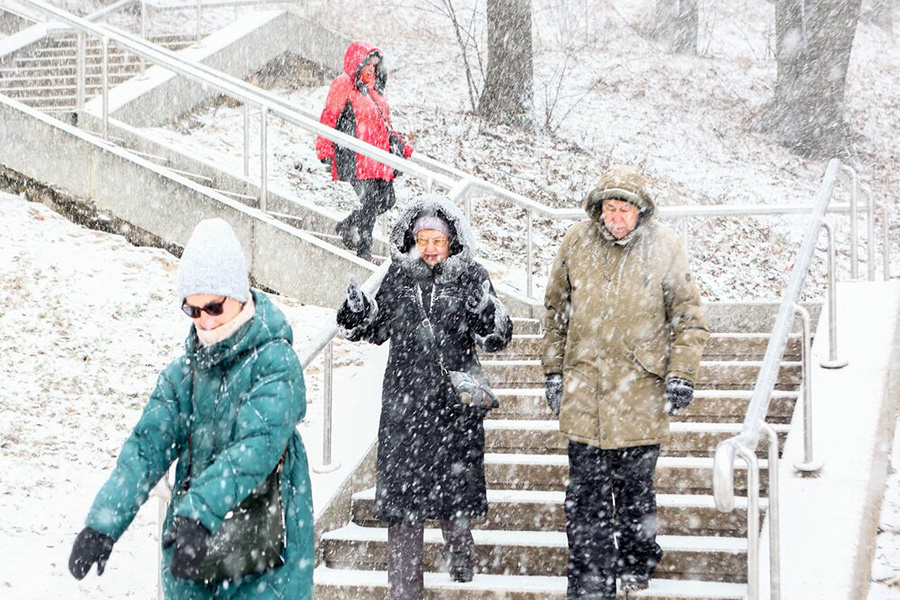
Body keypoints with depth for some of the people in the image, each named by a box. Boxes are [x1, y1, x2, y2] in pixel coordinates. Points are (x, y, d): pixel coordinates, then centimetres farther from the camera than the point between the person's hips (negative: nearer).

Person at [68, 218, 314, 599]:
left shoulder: (276, 363, -10)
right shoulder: (184, 372, 7)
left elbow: (257, 447, -23)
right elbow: (148, 445, -2)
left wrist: (199, 511, -36)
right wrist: (103, 522, -17)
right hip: (192, 548, 5)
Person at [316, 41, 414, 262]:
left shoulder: (373, 89, 24)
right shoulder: (343, 85, -2)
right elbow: (329, 118, -9)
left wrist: (401, 146, 25)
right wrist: (324, 150, -17)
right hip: (355, 157, -8)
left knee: (386, 200, 3)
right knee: (369, 200, -15)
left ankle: (347, 227, 22)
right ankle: (363, 250, 0)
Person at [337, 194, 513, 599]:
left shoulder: (471, 277, -1)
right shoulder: (399, 276, 6)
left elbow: (498, 338, -4)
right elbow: (377, 328, 17)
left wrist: (486, 310, -24)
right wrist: (357, 311, -4)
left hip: (456, 399, -1)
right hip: (404, 398, 1)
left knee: (455, 481, 9)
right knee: (400, 488, -2)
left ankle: (460, 554, 38)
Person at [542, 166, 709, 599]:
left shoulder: (664, 247, -3)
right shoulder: (576, 244, 3)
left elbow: (688, 317, 3)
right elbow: (556, 311, 14)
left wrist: (681, 373, -5)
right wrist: (554, 371, 13)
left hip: (640, 389, -1)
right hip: (583, 387, 2)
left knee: (635, 485, 9)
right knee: (585, 491, 1)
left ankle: (637, 562, 31)